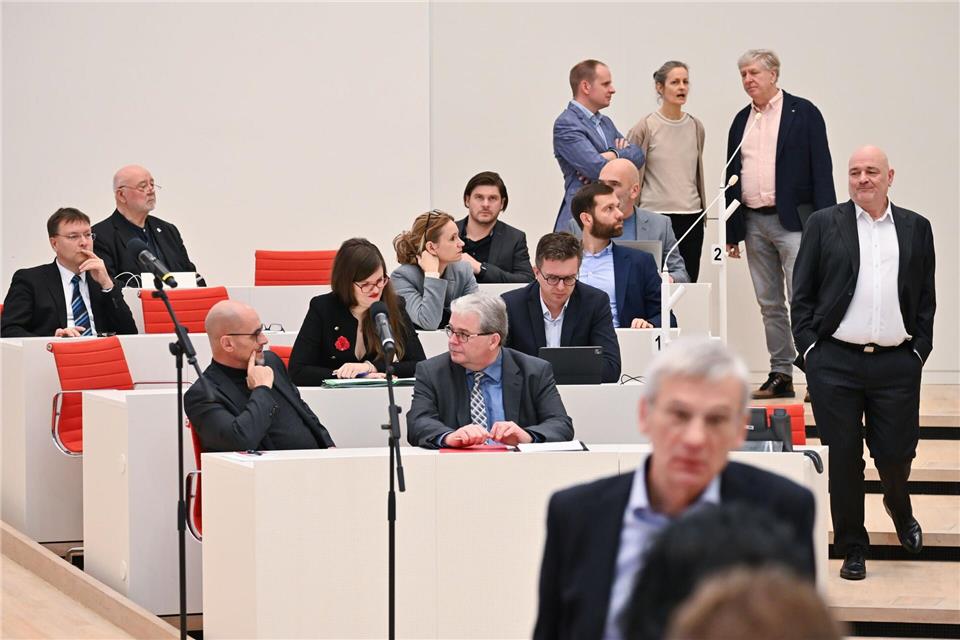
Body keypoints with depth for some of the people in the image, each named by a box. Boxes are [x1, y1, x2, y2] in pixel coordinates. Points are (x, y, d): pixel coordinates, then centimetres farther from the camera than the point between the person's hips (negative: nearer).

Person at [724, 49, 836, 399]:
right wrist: (731, 231, 13)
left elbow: (821, 169, -6)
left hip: (792, 220, -6)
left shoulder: (803, 113, -2)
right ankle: (781, 376, 12)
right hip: (753, 222, 6)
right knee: (769, 304, 8)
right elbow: (732, 175, 17)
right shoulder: (742, 120, 14)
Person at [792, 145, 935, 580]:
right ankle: (852, 549, 13)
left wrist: (919, 350, 3)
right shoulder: (824, 225, 5)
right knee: (844, 458, 1)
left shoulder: (916, 229, 10)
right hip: (836, 363, -1)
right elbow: (802, 294, 5)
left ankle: (899, 509, 38)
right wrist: (809, 349, -3)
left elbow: (926, 298, 11)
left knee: (895, 453, 3)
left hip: (897, 364, 1)